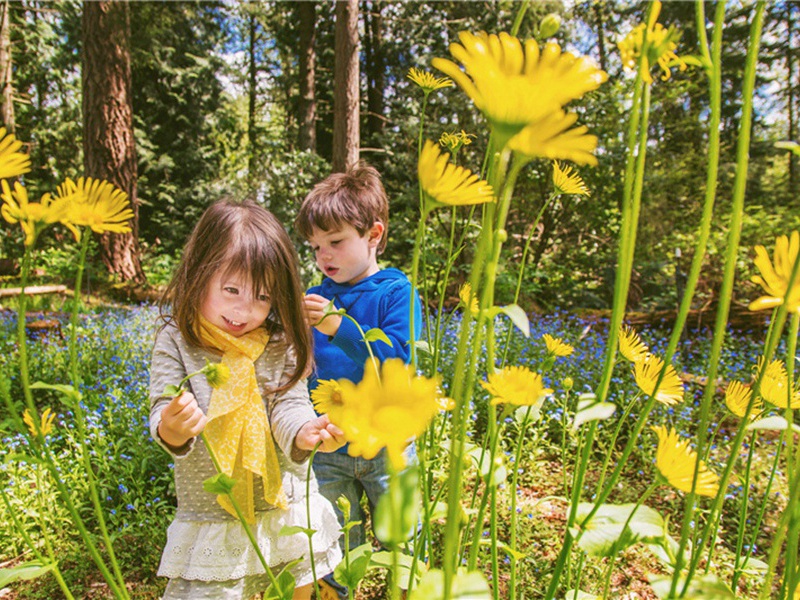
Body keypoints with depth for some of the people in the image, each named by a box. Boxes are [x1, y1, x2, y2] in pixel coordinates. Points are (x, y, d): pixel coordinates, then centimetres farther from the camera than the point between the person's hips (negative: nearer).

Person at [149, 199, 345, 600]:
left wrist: (305, 433, -34)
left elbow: (289, 404, -10)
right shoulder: (176, 342, -10)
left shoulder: (280, 344, -5)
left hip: (286, 509, 2)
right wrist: (172, 432, -38)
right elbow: (164, 413, -14)